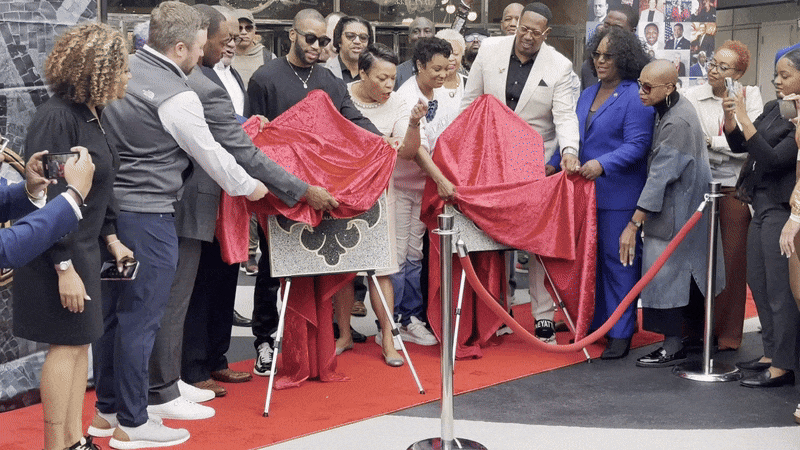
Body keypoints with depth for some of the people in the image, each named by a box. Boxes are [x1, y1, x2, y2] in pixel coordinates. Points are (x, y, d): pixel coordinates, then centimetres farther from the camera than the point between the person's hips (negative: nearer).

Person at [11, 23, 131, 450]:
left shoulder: (88, 115, 8)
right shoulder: (56, 118, -20)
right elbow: (48, 199, -22)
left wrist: (110, 238, 19)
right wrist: (64, 267, -22)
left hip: (83, 247, 9)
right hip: (56, 253, -9)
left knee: (80, 341, 13)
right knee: (67, 343, -2)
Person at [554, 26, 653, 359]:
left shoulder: (635, 98, -7)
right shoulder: (587, 95, 16)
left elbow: (636, 145, -15)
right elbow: (574, 135, 20)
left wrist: (603, 164, -28)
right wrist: (565, 158, 0)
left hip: (619, 194, -7)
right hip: (585, 190, 7)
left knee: (618, 260, -4)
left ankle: (621, 333, 3)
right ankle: (596, 323, 22)